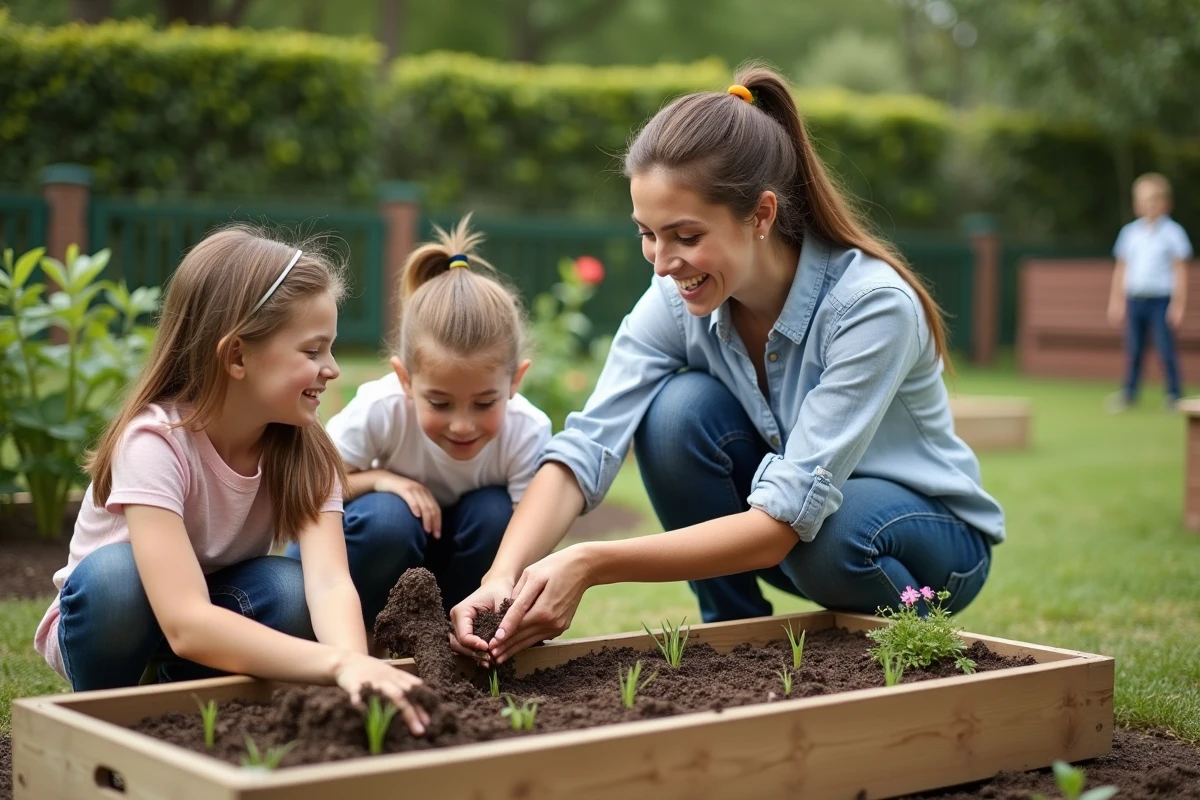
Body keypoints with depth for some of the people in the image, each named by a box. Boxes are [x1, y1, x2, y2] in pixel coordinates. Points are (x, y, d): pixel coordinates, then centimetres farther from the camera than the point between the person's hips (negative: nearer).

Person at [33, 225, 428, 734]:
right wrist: (338, 662, -56)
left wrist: (355, 664, -56)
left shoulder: (304, 449, -16)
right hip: (108, 623, -3)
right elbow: (186, 625, -43)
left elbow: (329, 582, -33)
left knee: (287, 590, -28)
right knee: (115, 574, -35)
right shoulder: (154, 442, -30)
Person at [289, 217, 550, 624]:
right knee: (388, 518, -34)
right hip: (390, 544, -1)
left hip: (463, 553, 2)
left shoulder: (528, 432, -27)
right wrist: (378, 479, -33)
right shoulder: (381, 408, -29)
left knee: (495, 514, -30)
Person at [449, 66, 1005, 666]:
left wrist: (592, 563, -44)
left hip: (939, 538, -3)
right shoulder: (676, 300, -17)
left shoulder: (871, 303, -32)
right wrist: (502, 578, -44)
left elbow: (785, 521, -36)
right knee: (680, 408, -24)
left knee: (829, 529, -37)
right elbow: (585, 447, -27)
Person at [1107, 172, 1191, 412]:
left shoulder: (1173, 233, -3)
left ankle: (1174, 394, 9)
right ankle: (1129, 392, 19)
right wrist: (1116, 301, 11)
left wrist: (1178, 305, -6)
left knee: (1166, 348, -2)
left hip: (1161, 300, -3)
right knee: (1133, 349, 8)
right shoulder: (1129, 232, 8)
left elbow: (1180, 271, -2)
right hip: (1135, 299, 4)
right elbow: (1121, 269, 14)